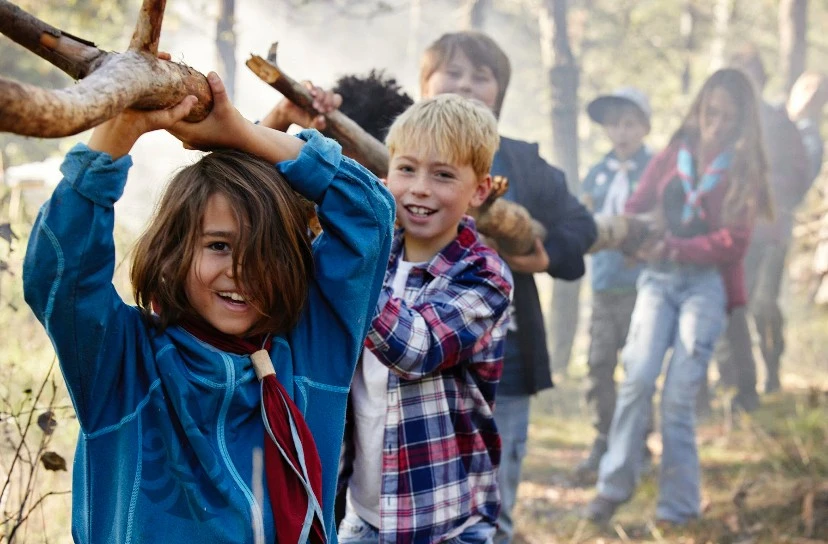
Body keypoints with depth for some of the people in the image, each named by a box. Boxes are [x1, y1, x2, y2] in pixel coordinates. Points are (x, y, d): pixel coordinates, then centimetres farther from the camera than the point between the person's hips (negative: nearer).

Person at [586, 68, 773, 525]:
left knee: (679, 393, -8)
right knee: (638, 378, -15)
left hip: (707, 283, -2)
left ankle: (678, 505, 2)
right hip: (658, 277, 2)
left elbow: (733, 242, -6)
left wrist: (675, 248, -17)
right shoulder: (671, 155, 10)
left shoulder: (745, 171, 4)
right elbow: (636, 208, 8)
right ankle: (614, 484, -4)